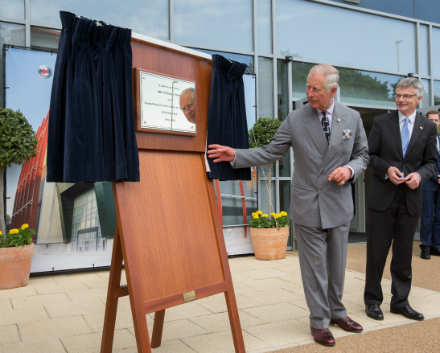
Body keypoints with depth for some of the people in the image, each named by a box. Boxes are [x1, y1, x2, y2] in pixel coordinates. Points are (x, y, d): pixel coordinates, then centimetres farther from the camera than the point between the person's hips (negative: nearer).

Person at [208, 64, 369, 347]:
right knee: (314, 265, 5)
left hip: (339, 205, 2)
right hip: (307, 206, -2)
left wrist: (350, 169, -11)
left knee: (337, 263, 15)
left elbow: (362, 154, 11)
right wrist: (236, 155, -15)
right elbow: (270, 153, -3)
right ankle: (320, 321, 22)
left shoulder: (352, 118, 1)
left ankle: (337, 312, 38)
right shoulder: (295, 119, -4)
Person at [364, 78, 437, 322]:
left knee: (404, 253, 10)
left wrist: (420, 175, -11)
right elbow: (370, 155, 2)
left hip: (411, 198, 2)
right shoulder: (381, 122, 3)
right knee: (376, 251, 4)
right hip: (383, 196, -2)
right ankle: (372, 300, 18)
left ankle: (400, 301, 24)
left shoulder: (428, 127, 7)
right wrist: (386, 169, -15)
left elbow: (432, 162, 9)